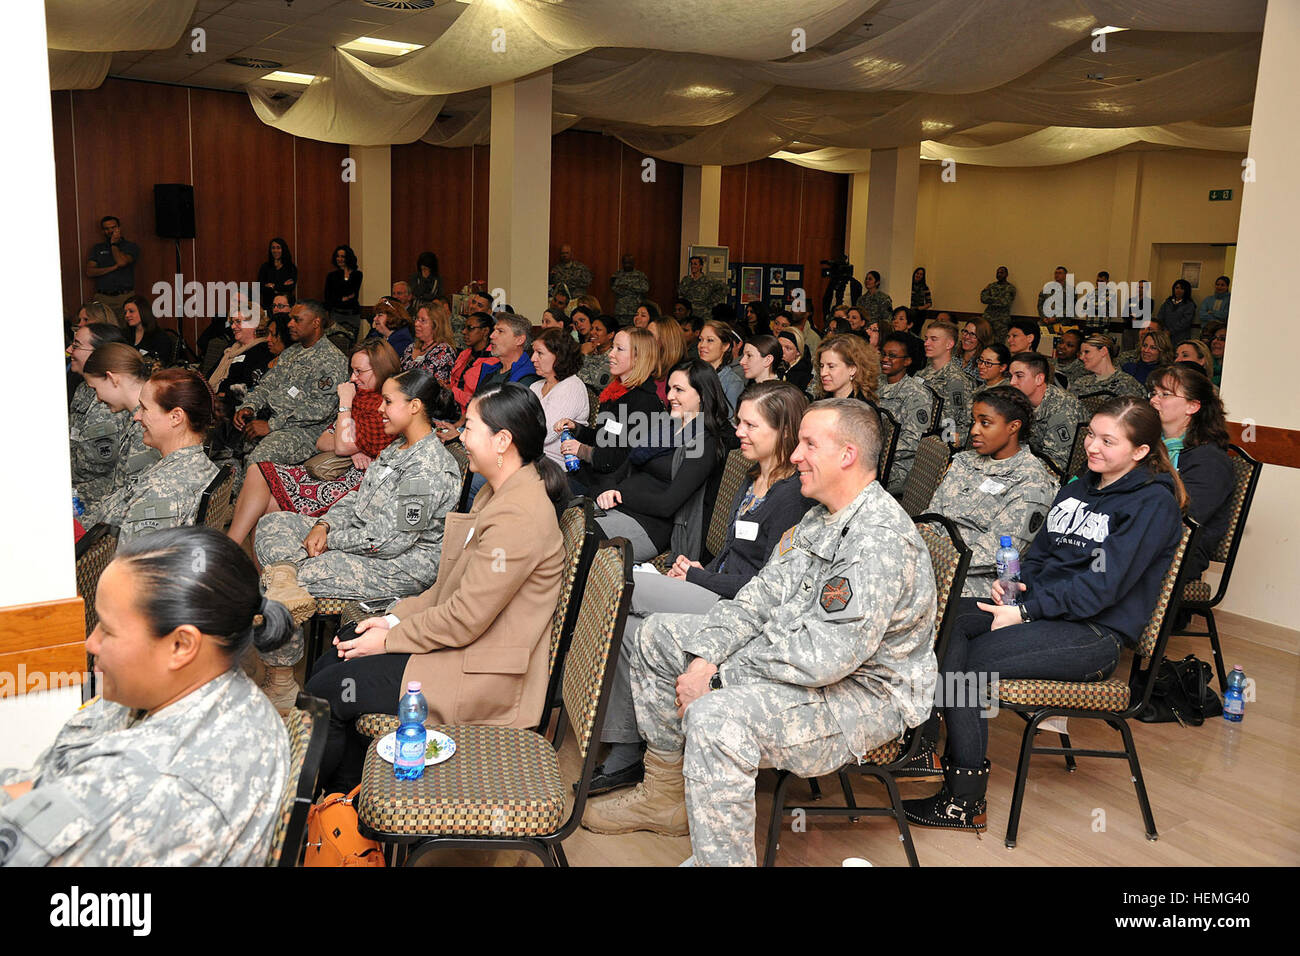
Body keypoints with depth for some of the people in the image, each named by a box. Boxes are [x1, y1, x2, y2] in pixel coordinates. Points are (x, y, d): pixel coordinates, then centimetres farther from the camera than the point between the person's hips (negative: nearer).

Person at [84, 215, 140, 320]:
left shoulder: (131, 246, 8)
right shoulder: (97, 248, 17)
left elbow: (122, 262, -12)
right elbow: (89, 272, 5)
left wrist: (113, 244, 3)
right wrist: (113, 268, -6)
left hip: (125, 297, -2)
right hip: (102, 298, 2)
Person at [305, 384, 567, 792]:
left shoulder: (517, 517, -25)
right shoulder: (500, 492, 9)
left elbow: (466, 618, -23)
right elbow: (453, 586, 13)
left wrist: (390, 639, -11)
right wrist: (393, 618, 3)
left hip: (484, 676, -10)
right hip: (464, 638, 10)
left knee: (324, 693, -7)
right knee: (339, 649, 12)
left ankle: (346, 789, 20)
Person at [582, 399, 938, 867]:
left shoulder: (883, 540, -26)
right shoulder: (819, 519, 7)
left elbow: (827, 655, -31)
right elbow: (762, 596, 5)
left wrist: (718, 678, -23)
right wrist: (705, 655, -12)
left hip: (864, 693, -10)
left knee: (715, 717, -37)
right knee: (658, 634, 11)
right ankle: (664, 795, 19)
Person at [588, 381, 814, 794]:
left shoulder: (793, 494, -13)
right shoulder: (752, 482, 17)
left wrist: (699, 578, -8)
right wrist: (693, 573, 1)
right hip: (718, 602, 9)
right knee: (629, 629, -14)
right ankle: (624, 756, -7)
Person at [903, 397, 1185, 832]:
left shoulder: (1154, 503, -4)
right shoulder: (1075, 490, 21)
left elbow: (1103, 583, -14)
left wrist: (1026, 610, -18)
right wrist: (1014, 583, -1)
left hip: (1096, 633, -7)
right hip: (1039, 607, 7)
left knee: (970, 661, -27)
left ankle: (965, 803, -19)